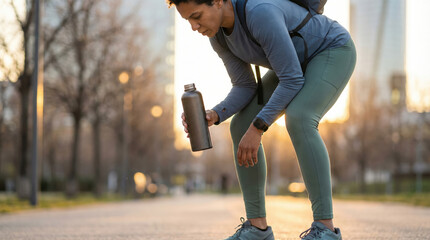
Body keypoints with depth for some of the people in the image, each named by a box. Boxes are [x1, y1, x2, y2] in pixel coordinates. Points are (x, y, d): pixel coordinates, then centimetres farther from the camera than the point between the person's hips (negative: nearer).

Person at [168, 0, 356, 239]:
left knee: (298, 122, -34)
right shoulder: (217, 34, -9)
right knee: (241, 126, -6)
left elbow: (293, 81, -34)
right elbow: (245, 88, -4)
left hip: (335, 52, -8)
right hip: (300, 62, 8)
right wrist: (213, 116, -23)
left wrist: (257, 129, -32)